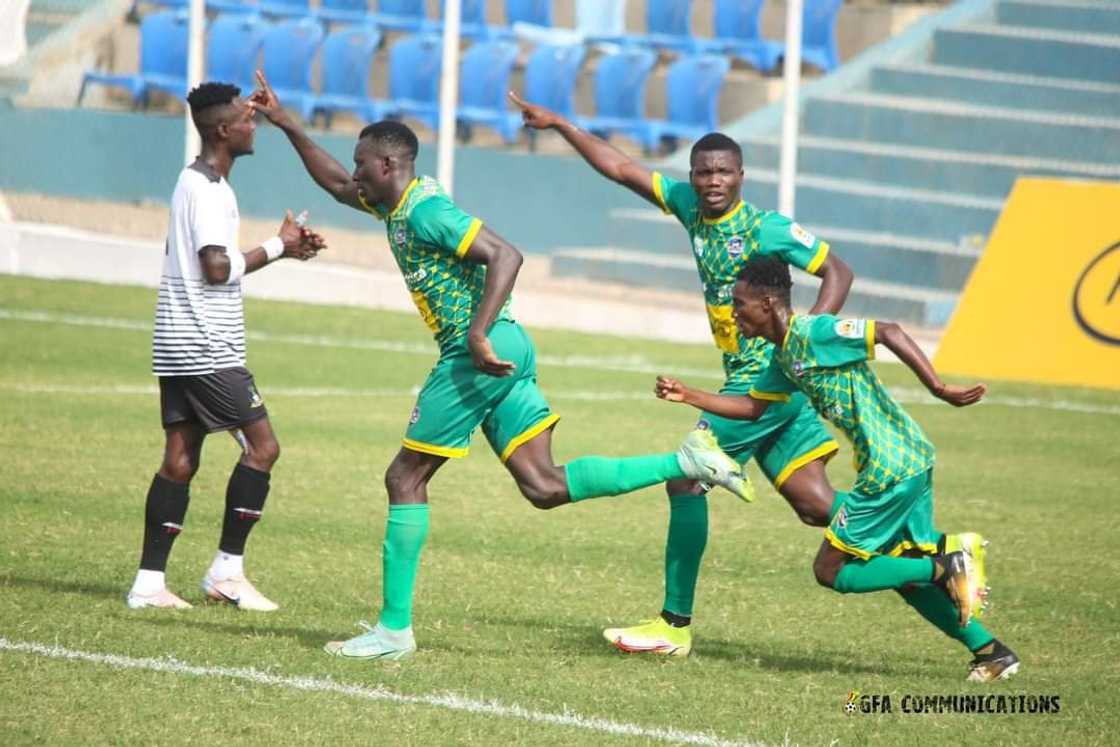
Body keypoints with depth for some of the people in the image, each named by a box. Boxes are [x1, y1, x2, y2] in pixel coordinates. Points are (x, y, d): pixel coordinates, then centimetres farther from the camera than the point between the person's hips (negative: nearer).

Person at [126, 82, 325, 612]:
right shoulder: (209, 190, -14)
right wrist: (277, 248, -9)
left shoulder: (195, 182, 18)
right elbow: (218, 268, -21)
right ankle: (227, 570, -1)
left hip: (178, 347, 10)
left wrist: (283, 249, 18)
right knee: (262, 446, -4)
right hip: (207, 349, -10)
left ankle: (149, 582, 2)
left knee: (180, 458, 6)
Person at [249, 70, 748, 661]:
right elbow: (335, 185, 34)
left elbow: (505, 255, -21)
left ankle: (394, 629, 1)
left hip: (480, 354, -10)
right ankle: (687, 463, -4)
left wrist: (478, 335, -27)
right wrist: (285, 123, 30)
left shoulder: (426, 211, -12)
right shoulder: (396, 206, 17)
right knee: (544, 487, 2)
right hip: (504, 352, 10)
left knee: (405, 478, -2)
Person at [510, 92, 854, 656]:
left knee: (686, 479, -9)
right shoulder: (689, 205, 7)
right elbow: (623, 170, 14)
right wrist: (559, 125, 12)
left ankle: (675, 625, -3)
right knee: (817, 507, 5)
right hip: (751, 380, 7)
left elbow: (837, 272, -7)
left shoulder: (768, 229, -12)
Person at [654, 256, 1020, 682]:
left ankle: (947, 566, -8)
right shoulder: (784, 355, 15)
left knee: (830, 571, -1)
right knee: (905, 577, 17)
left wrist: (938, 388, -26)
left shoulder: (813, 333, -14)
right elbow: (752, 406, 25)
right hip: (911, 459, 10)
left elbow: (887, 332, -22)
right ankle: (991, 651, 15)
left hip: (890, 468, -10)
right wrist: (688, 397, 17)